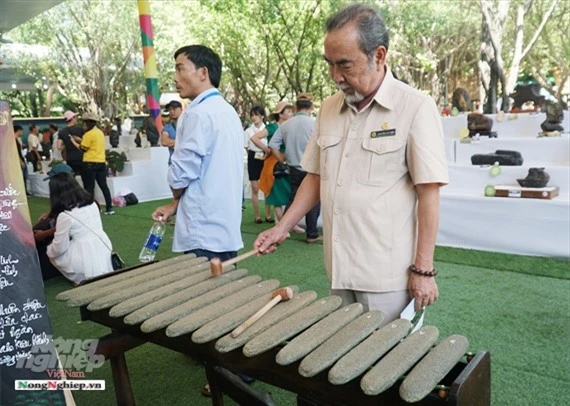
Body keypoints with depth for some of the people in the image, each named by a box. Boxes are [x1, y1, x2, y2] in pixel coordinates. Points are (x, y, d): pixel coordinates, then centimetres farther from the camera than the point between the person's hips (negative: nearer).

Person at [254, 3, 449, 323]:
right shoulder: (329, 109, 6)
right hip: (340, 270, 6)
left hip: (388, 276, -5)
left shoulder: (416, 108, -12)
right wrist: (282, 227, 6)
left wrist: (423, 269, -13)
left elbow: (428, 194, -13)